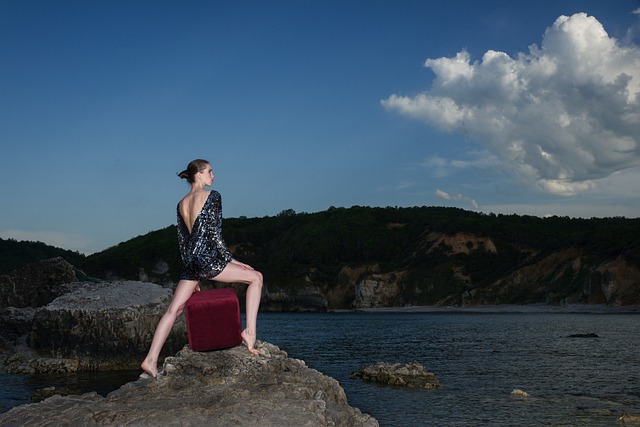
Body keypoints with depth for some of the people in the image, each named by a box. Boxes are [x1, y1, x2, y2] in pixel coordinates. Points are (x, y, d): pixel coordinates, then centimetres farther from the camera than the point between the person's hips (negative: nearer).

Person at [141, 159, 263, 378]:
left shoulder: (181, 204, 17)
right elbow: (215, 234, -10)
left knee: (173, 310, 10)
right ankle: (249, 331, -6)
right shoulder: (212, 196, -4)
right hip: (208, 259, -7)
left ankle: (151, 359, 6)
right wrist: (231, 261, -4)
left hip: (189, 261, 7)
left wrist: (191, 273, 23)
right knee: (256, 277, 5)